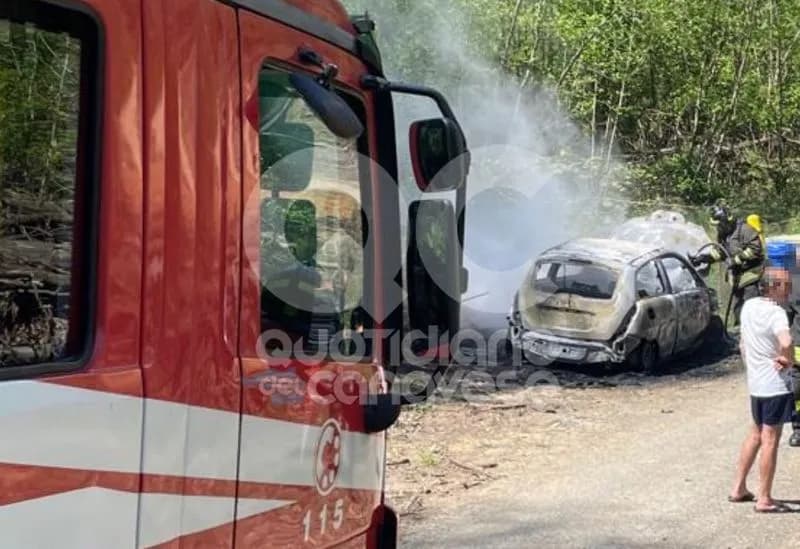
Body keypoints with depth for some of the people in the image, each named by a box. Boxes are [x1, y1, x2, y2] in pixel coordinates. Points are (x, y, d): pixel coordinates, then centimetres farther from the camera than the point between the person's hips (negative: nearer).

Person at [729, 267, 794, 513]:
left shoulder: (749, 306, 5)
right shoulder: (776, 313, -20)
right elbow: (786, 342, -38)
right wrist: (789, 360, -19)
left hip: (755, 383, 8)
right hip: (776, 384, -8)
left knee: (756, 434, 22)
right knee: (770, 440, 0)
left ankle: (739, 488, 27)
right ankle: (764, 499, 6)